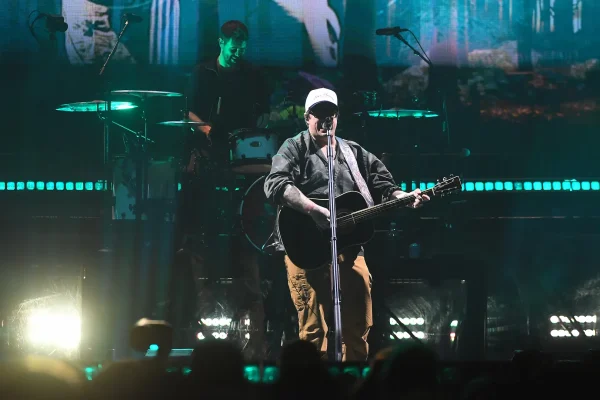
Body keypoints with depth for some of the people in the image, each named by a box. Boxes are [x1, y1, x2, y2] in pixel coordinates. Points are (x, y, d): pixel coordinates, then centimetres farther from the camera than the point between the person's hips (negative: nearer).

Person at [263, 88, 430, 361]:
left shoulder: (356, 154, 18)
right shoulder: (295, 148, 3)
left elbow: (384, 187, 15)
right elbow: (275, 184, -14)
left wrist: (405, 198, -7)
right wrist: (314, 210, -25)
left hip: (349, 247, 5)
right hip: (307, 248, -5)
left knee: (359, 329, 4)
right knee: (313, 330, -9)